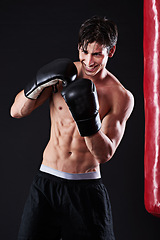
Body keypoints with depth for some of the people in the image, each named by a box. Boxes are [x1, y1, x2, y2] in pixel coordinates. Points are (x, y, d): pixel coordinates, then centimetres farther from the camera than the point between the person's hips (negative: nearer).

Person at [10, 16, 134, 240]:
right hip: (47, 182, 2)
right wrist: (39, 85, -20)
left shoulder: (122, 97, -7)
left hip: (86, 189, -1)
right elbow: (17, 111, -3)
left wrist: (88, 120, -28)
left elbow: (105, 154, -11)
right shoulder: (62, 73, 0)